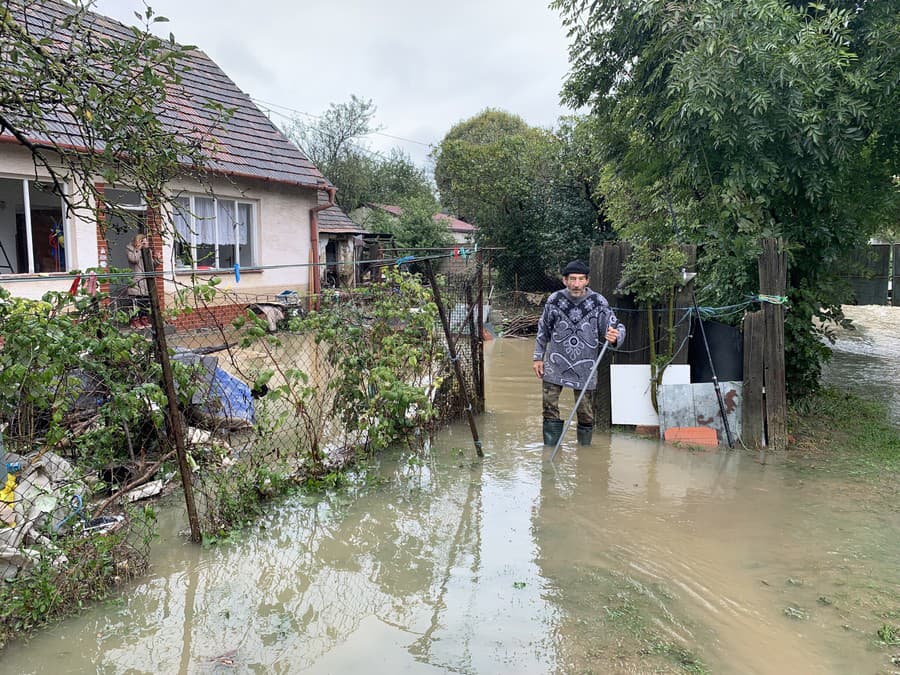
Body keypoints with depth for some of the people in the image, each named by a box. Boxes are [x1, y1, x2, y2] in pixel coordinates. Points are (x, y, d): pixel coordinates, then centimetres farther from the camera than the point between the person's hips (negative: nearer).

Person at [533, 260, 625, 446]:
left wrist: (614, 338, -31)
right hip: (555, 364, 1)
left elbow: (618, 328, -6)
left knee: (585, 413, 5)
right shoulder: (554, 300, -4)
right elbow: (543, 329, 10)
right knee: (550, 407, 1)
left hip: (585, 367, -1)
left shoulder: (599, 302, -8)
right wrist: (538, 357, 10)